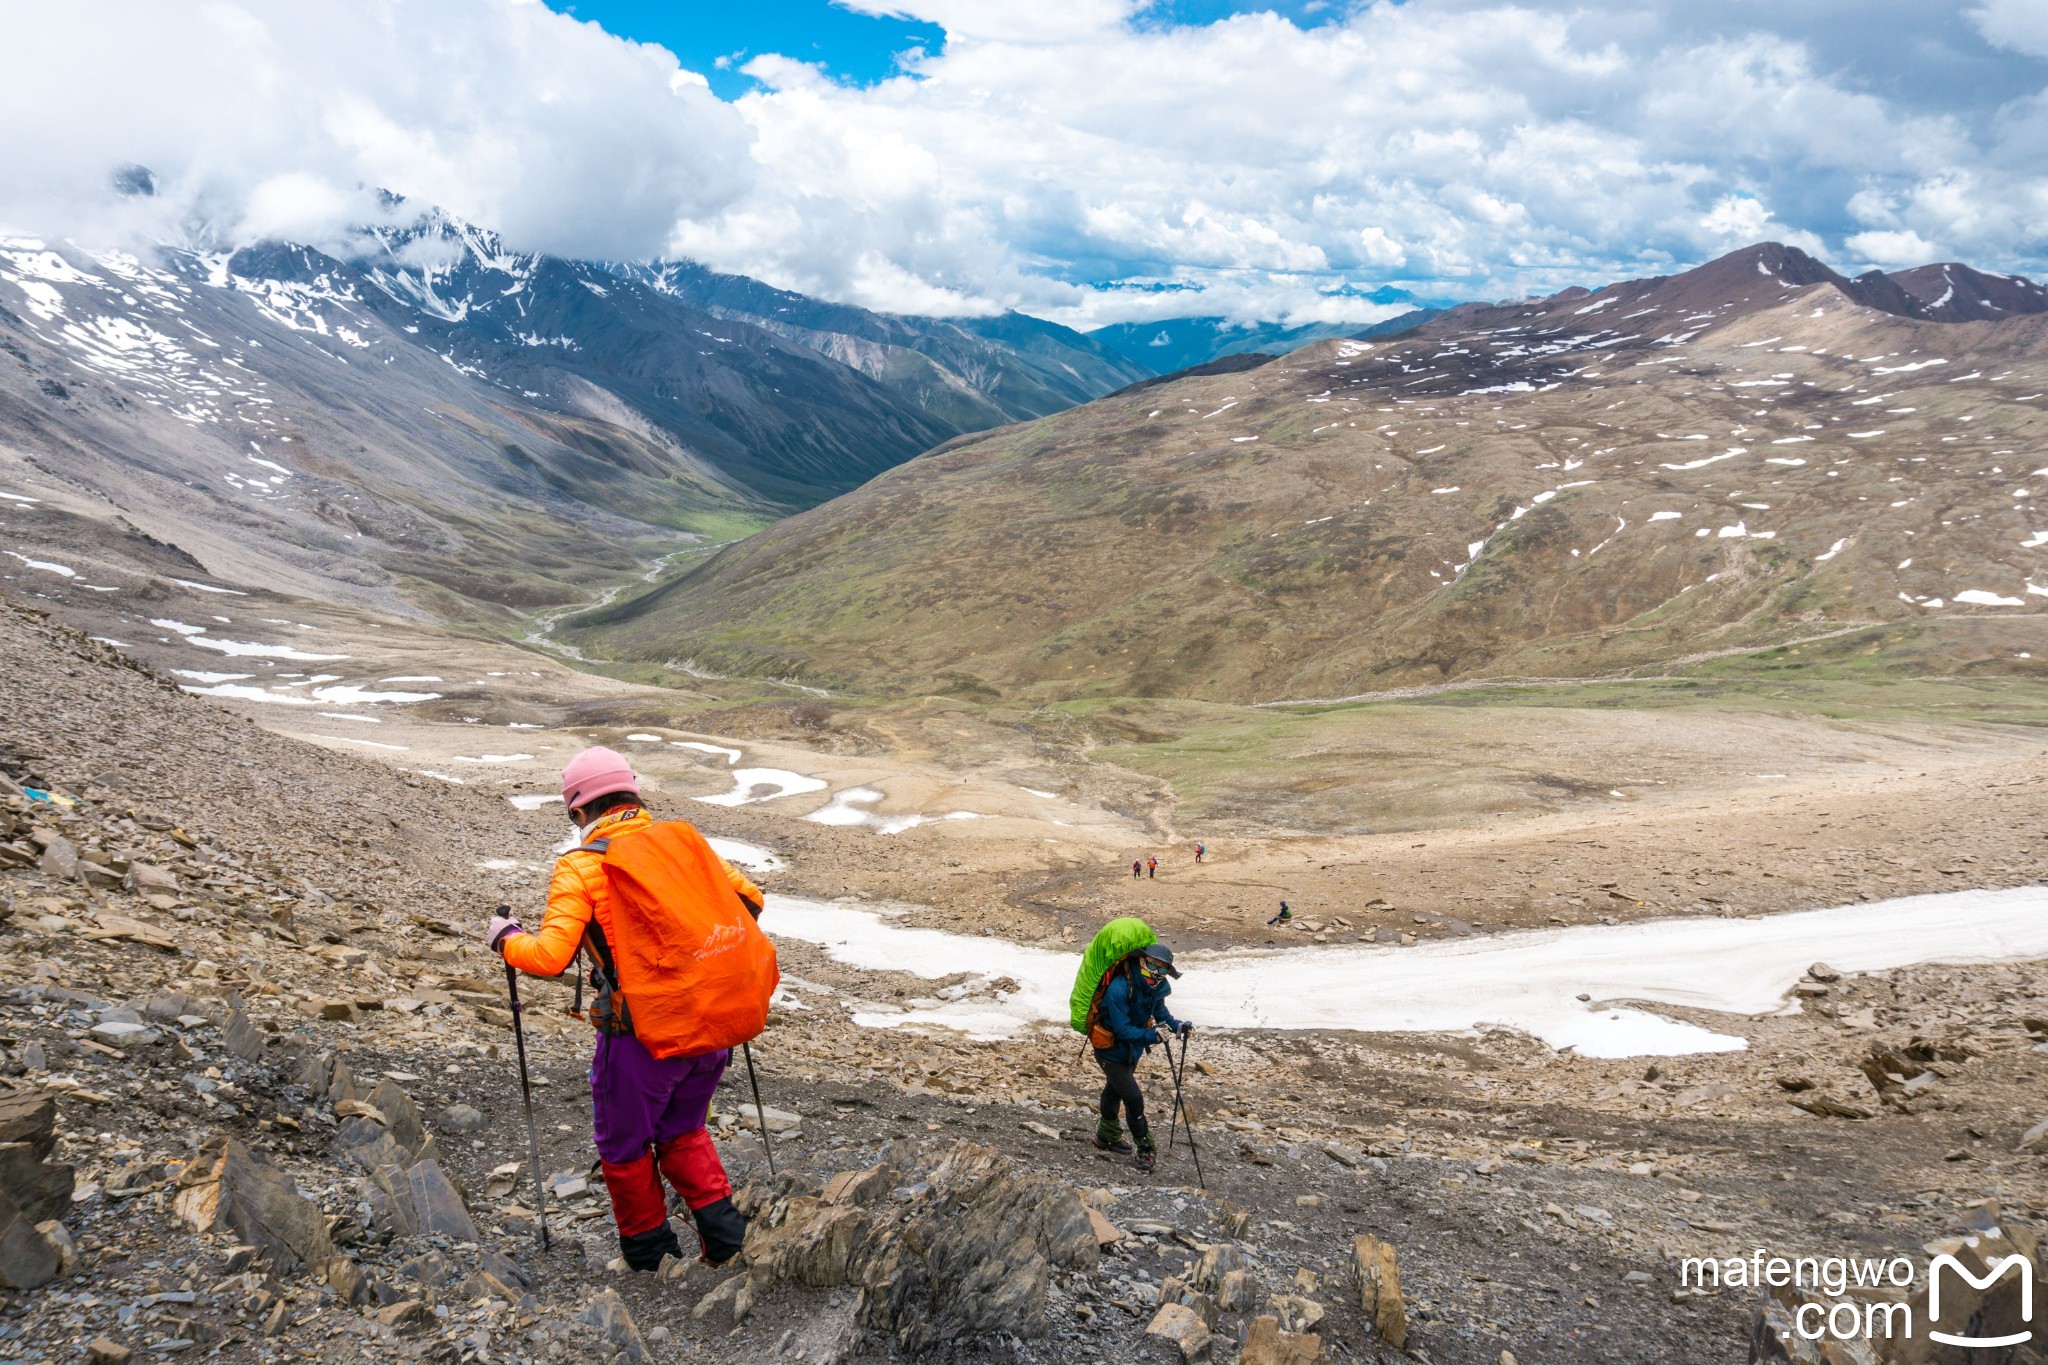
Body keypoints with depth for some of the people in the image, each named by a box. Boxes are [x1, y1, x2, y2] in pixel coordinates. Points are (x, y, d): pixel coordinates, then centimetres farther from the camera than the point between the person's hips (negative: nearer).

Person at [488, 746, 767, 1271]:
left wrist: (506, 939, 3)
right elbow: (748, 899, 8)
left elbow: (550, 956, -17)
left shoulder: (580, 868, -9)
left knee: (624, 1147, 20)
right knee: (683, 1132, 27)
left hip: (641, 1037, -5)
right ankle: (723, 1233, 19)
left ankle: (650, 1259, 32)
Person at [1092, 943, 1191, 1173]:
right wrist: (1150, 1036, -49)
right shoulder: (1119, 989, -37)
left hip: (1132, 1049, 8)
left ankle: (1107, 1136, 48)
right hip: (1111, 1051, -8)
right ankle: (1146, 1149, 11)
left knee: (1115, 1090, 28)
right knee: (1134, 1099, -7)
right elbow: (1122, 1030, -37)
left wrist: (1176, 1025, -16)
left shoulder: (1157, 988, -13)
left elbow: (1160, 1011, 3)